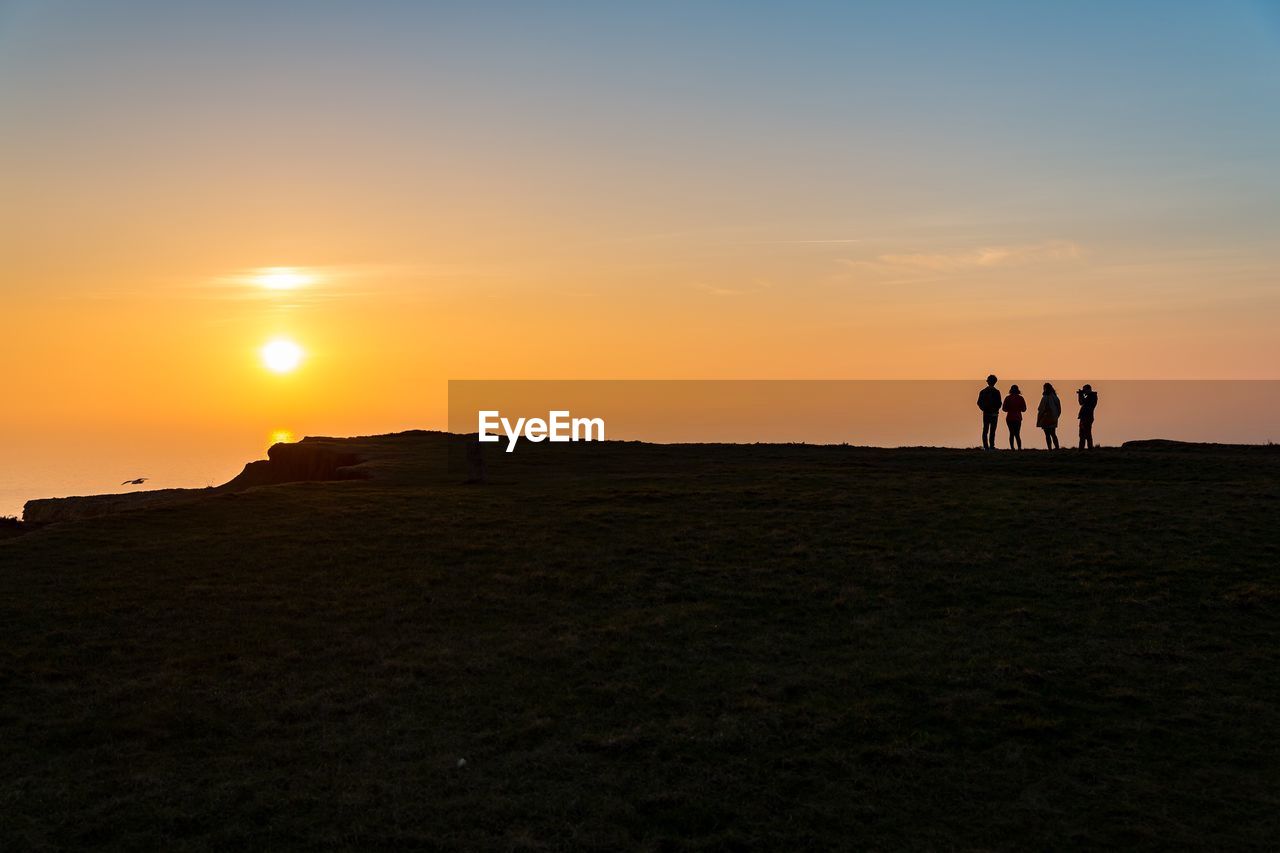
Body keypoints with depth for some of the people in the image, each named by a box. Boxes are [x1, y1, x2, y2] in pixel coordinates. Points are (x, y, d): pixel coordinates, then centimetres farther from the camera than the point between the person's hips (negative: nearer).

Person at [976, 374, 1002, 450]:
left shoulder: (983, 391, 2)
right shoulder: (996, 392, -8)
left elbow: (979, 403, 3)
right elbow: (999, 403, -10)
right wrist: (996, 409, 9)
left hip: (986, 413, 3)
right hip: (994, 413, -3)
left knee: (985, 430, 7)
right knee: (992, 430, -1)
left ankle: (985, 446, 4)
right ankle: (991, 446, -4)